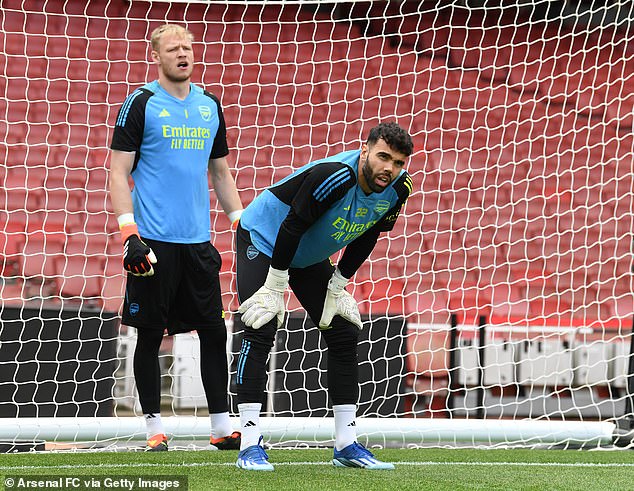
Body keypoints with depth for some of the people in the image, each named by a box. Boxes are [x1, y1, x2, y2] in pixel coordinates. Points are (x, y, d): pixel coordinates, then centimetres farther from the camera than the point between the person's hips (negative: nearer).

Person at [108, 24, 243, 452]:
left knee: (214, 332, 4)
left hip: (198, 241, 5)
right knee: (150, 334, 1)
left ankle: (222, 427, 11)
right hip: (155, 241, -5)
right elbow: (119, 172, -6)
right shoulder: (141, 104, -3)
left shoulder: (210, 106, 13)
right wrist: (130, 234, -15)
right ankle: (154, 427, 10)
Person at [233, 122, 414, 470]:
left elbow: (366, 238, 1)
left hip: (310, 256, 7)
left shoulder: (398, 188, -14)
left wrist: (337, 286, 0)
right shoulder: (334, 177, -36)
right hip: (264, 238, -7)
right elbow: (292, 227, -30)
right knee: (261, 333, -19)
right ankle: (249, 446, -18)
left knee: (344, 335, 2)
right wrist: (275, 287, -24)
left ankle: (346, 445, 9)